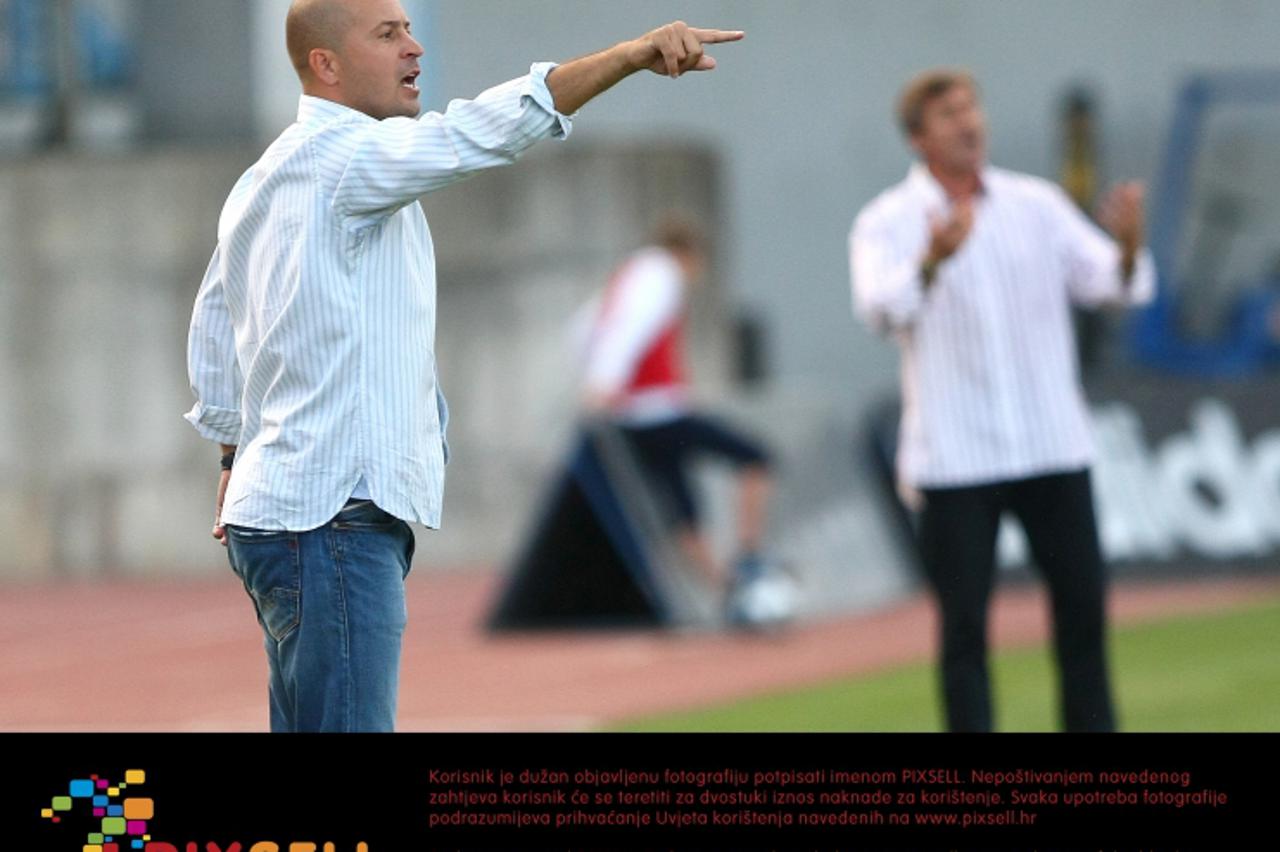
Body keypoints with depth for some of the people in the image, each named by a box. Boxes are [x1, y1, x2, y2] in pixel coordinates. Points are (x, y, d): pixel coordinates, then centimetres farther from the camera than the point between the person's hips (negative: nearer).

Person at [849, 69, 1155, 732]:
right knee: (964, 625, -1)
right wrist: (934, 260, -41)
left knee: (1083, 608, 4)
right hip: (954, 459, -3)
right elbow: (881, 308, -20)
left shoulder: (1037, 204, 9)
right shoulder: (887, 223, -1)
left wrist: (1127, 247, -24)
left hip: (1053, 449, 3)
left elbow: (1108, 282, 0)